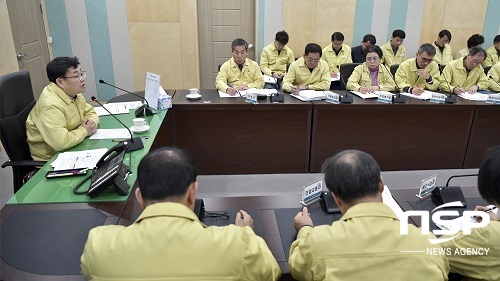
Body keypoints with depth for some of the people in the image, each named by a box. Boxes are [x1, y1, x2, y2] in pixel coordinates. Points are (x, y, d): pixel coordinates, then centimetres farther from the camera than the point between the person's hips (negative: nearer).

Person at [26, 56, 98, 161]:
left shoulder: (74, 92, 0)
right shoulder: (50, 105, -27)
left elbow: (90, 112, 15)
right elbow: (61, 142, -35)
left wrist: (92, 122, -8)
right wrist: (84, 131, -19)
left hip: (71, 148, 8)